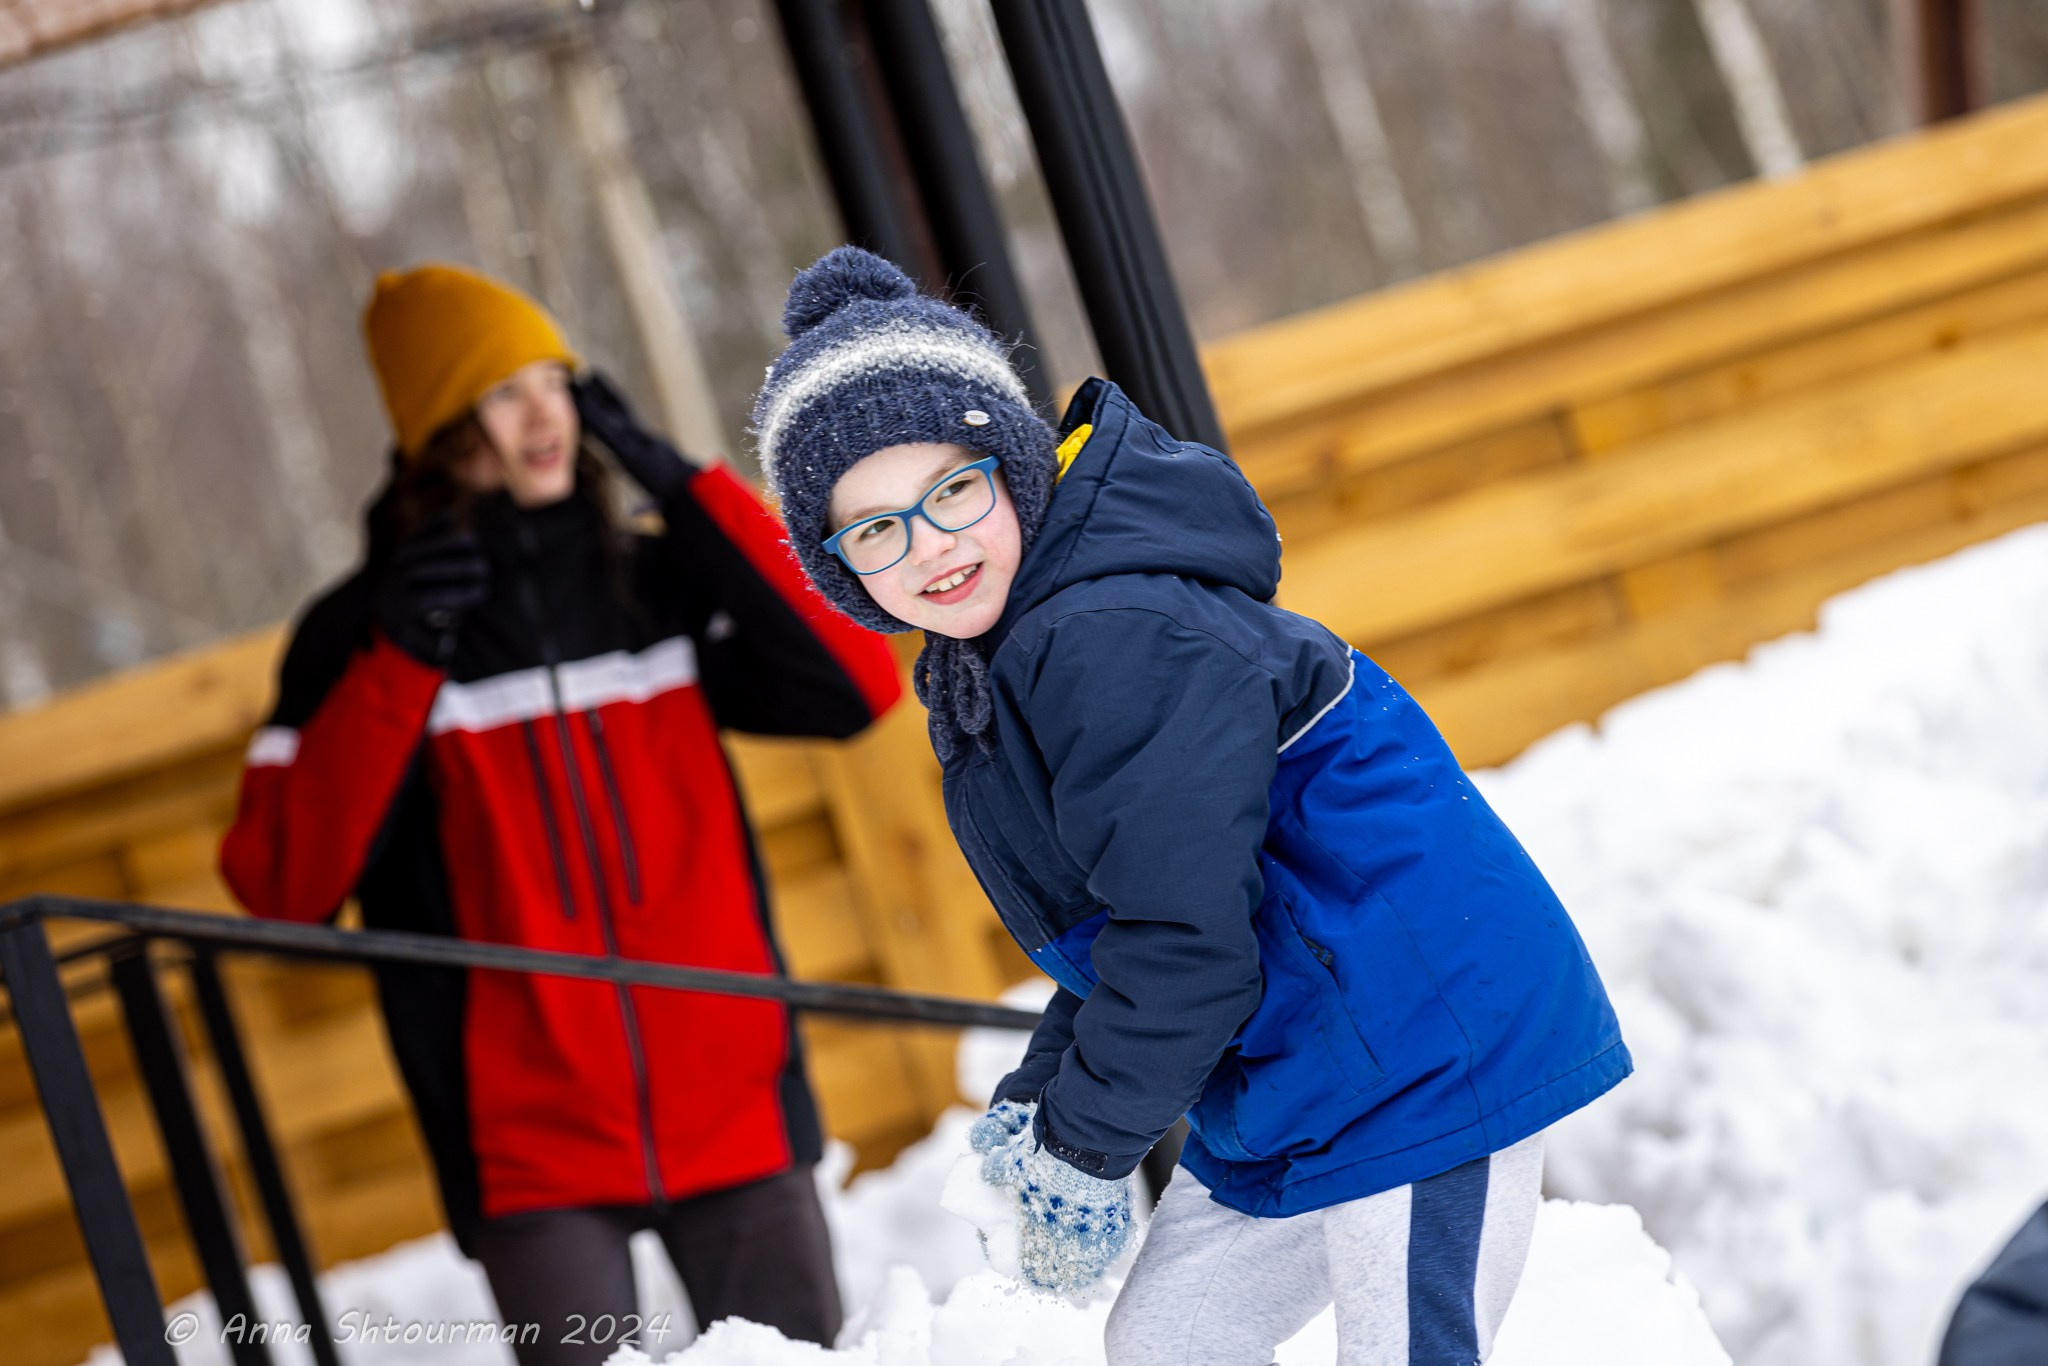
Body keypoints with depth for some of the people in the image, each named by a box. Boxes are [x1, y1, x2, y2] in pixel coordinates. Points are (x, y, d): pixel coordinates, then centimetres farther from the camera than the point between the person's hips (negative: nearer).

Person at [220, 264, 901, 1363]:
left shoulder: (658, 588, 9)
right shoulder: (362, 635, 1)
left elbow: (858, 683, -3)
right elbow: (280, 882, -8)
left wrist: (692, 494, -5)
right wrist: (397, 663, -17)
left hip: (732, 1111, 3)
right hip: (532, 1147, -2)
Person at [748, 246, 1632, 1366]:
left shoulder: (1119, 642, -24)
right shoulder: (999, 665, 9)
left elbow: (1186, 950, -26)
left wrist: (1078, 1145, -14)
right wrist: (1037, 1096, 7)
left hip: (1429, 1058, -11)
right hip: (1290, 1082, 11)